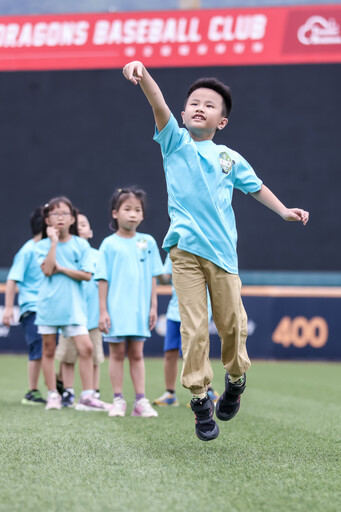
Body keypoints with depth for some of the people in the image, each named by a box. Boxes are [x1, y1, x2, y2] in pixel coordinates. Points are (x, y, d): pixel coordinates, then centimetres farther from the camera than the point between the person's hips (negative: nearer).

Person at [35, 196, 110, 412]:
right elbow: (47, 270, -14)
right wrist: (54, 241, -12)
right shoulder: (44, 245, 3)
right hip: (49, 302, 0)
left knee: (86, 347, -10)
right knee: (49, 349, 5)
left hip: (73, 304, 0)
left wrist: (61, 268, -11)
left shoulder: (81, 244, 4)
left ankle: (87, 396, -7)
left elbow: (87, 275, -5)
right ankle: (53, 395, 15)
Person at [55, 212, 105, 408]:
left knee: (94, 356, 5)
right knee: (68, 356, 1)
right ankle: (68, 394, 8)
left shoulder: (97, 255, 9)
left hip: (93, 311, 2)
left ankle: (94, 394, 12)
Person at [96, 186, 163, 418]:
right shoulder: (109, 244, -1)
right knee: (117, 353, 4)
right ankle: (118, 400, 9)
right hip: (116, 309, -2)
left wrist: (153, 307, 5)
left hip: (139, 309, 2)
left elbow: (152, 277, 8)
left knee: (137, 354, 6)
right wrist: (103, 310, -5)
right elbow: (103, 279, -1)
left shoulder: (148, 242, 5)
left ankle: (141, 401, 7)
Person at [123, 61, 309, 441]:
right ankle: (200, 399, 3)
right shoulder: (175, 142, 8)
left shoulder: (230, 158, 14)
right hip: (185, 249, -2)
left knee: (231, 323, 3)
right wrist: (143, 74, -25)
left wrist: (284, 211, 15)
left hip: (222, 251, 2)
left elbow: (256, 187, 27)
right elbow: (159, 106, -9)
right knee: (194, 327, -7)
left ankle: (236, 379, 30)